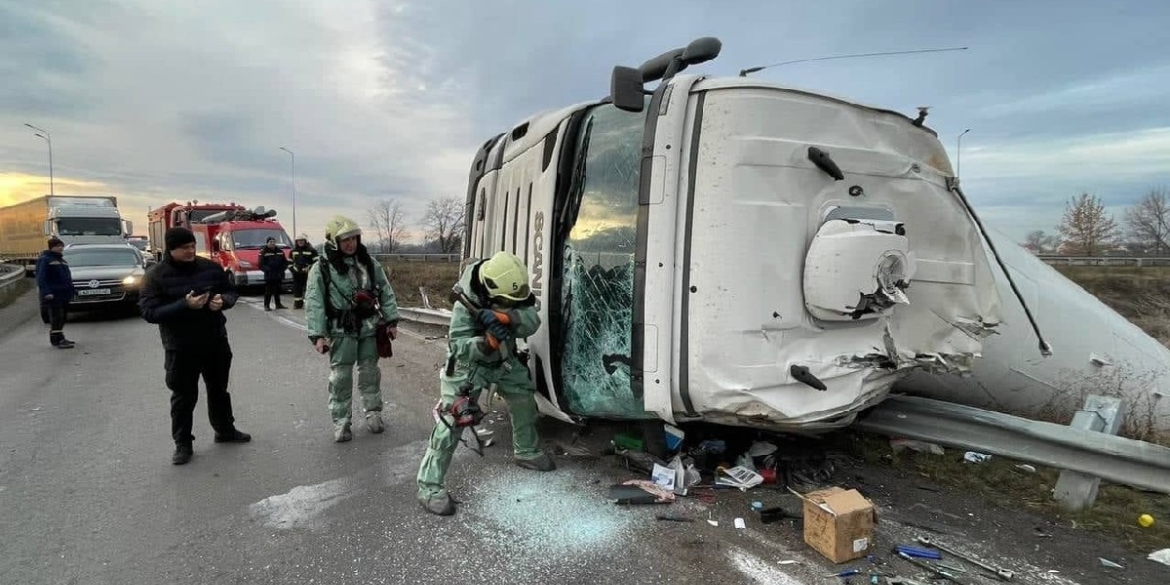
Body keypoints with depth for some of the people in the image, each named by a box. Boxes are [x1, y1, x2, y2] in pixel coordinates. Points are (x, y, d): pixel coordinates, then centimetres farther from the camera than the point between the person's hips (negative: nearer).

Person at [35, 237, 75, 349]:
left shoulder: (62, 260, 20)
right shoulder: (44, 260, -5)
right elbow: (41, 278, -12)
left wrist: (70, 291, 20)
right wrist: (46, 292, -22)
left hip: (64, 295, 8)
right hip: (53, 295, -8)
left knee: (61, 318, 12)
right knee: (56, 317, -12)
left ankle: (57, 339, 19)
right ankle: (58, 340, -13)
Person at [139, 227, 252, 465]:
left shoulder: (211, 267, -1)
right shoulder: (156, 275, -10)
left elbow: (231, 291, 9)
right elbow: (149, 312, -16)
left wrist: (223, 300, -15)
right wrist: (184, 305, -29)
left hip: (216, 341, 3)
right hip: (181, 347, -3)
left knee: (219, 389, 18)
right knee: (183, 396, 7)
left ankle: (225, 430, 36)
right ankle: (183, 444, 23)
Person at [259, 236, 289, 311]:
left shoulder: (280, 251, 12)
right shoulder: (263, 252, -3)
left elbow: (285, 262, 14)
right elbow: (261, 265, -7)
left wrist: (282, 269, -2)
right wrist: (268, 269, -19)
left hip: (278, 276, 5)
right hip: (269, 276, -5)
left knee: (277, 290, 13)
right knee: (268, 291, -4)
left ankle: (278, 304, 22)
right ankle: (266, 305, 4)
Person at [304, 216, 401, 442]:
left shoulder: (368, 262, 4)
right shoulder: (322, 268, -7)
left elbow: (386, 292, 8)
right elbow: (314, 303, -9)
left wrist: (391, 321, 6)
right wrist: (318, 335, -15)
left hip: (369, 328, 3)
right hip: (341, 331, -3)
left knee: (370, 372, 12)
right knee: (340, 376, 2)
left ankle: (373, 412, 27)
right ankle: (341, 421, 14)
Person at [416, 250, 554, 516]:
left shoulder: (513, 293, -18)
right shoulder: (466, 303, -32)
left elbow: (532, 322, -29)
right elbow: (457, 346, -33)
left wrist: (502, 316, -45)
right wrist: (486, 342, -50)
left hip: (504, 360, 6)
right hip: (469, 364, -6)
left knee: (525, 402, 15)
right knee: (451, 422, -14)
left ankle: (526, 452, 41)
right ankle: (429, 487, -5)